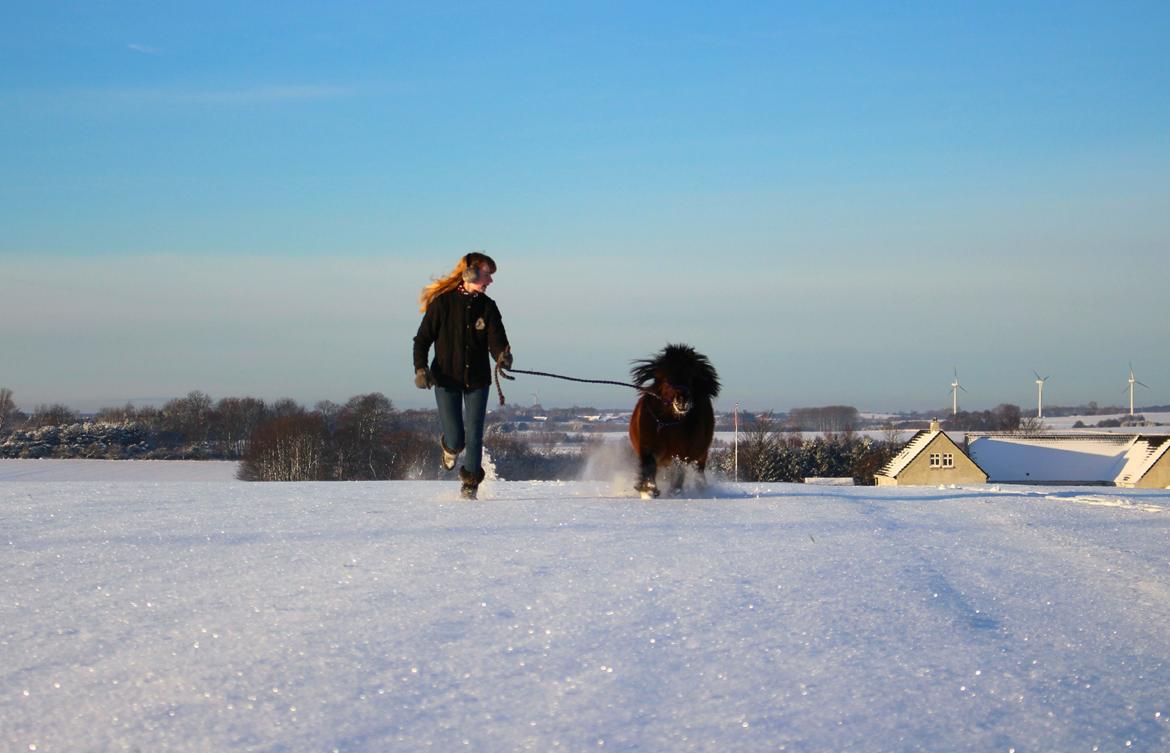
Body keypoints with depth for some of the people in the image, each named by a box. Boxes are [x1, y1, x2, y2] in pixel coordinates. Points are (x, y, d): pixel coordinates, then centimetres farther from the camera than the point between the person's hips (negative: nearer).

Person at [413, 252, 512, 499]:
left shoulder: (487, 307, 2)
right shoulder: (443, 302, -7)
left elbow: (496, 340, -8)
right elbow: (422, 339, -3)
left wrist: (503, 356, -31)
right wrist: (421, 369, -16)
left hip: (477, 381, 3)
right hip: (447, 380, -3)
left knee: (474, 435, -3)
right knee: (455, 439, -4)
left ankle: (470, 484, 11)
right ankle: (449, 447, 33)